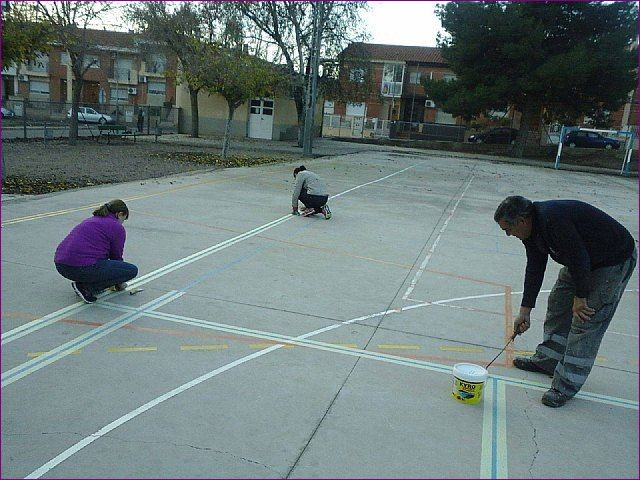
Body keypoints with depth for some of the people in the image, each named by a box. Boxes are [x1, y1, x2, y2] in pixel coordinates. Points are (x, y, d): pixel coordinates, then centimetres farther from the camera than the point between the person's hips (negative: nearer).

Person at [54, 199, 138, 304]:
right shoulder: (117, 227, 2)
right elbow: (116, 256, 11)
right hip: (82, 268, -9)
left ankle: (86, 281, 17)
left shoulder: (92, 220, 26)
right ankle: (87, 288, -4)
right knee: (132, 270, 0)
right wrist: (119, 282, 30)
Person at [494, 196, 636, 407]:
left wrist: (580, 297, -17)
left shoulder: (554, 220, -34)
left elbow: (579, 259, -30)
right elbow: (534, 268, 4)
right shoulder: (532, 226, -3)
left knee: (587, 319, -10)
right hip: (582, 259, 10)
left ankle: (566, 385, -2)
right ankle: (547, 360, 30)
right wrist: (525, 311, 5)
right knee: (558, 304, 14)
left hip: (616, 260, -10)